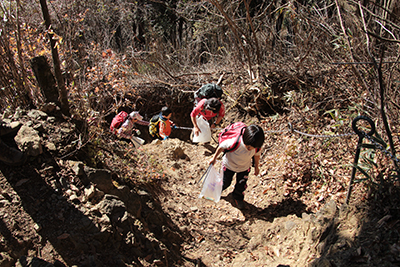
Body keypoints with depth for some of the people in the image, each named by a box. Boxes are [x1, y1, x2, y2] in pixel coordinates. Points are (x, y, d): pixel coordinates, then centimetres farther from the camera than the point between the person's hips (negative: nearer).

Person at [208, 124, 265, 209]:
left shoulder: (257, 146, -29)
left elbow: (257, 154, -4)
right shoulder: (235, 142, -41)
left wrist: (256, 166, 10)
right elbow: (222, 146, -23)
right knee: (226, 183, 18)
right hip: (229, 165, -2)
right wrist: (214, 158, -10)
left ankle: (238, 197, 47)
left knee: (241, 185, 15)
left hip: (244, 168, 3)